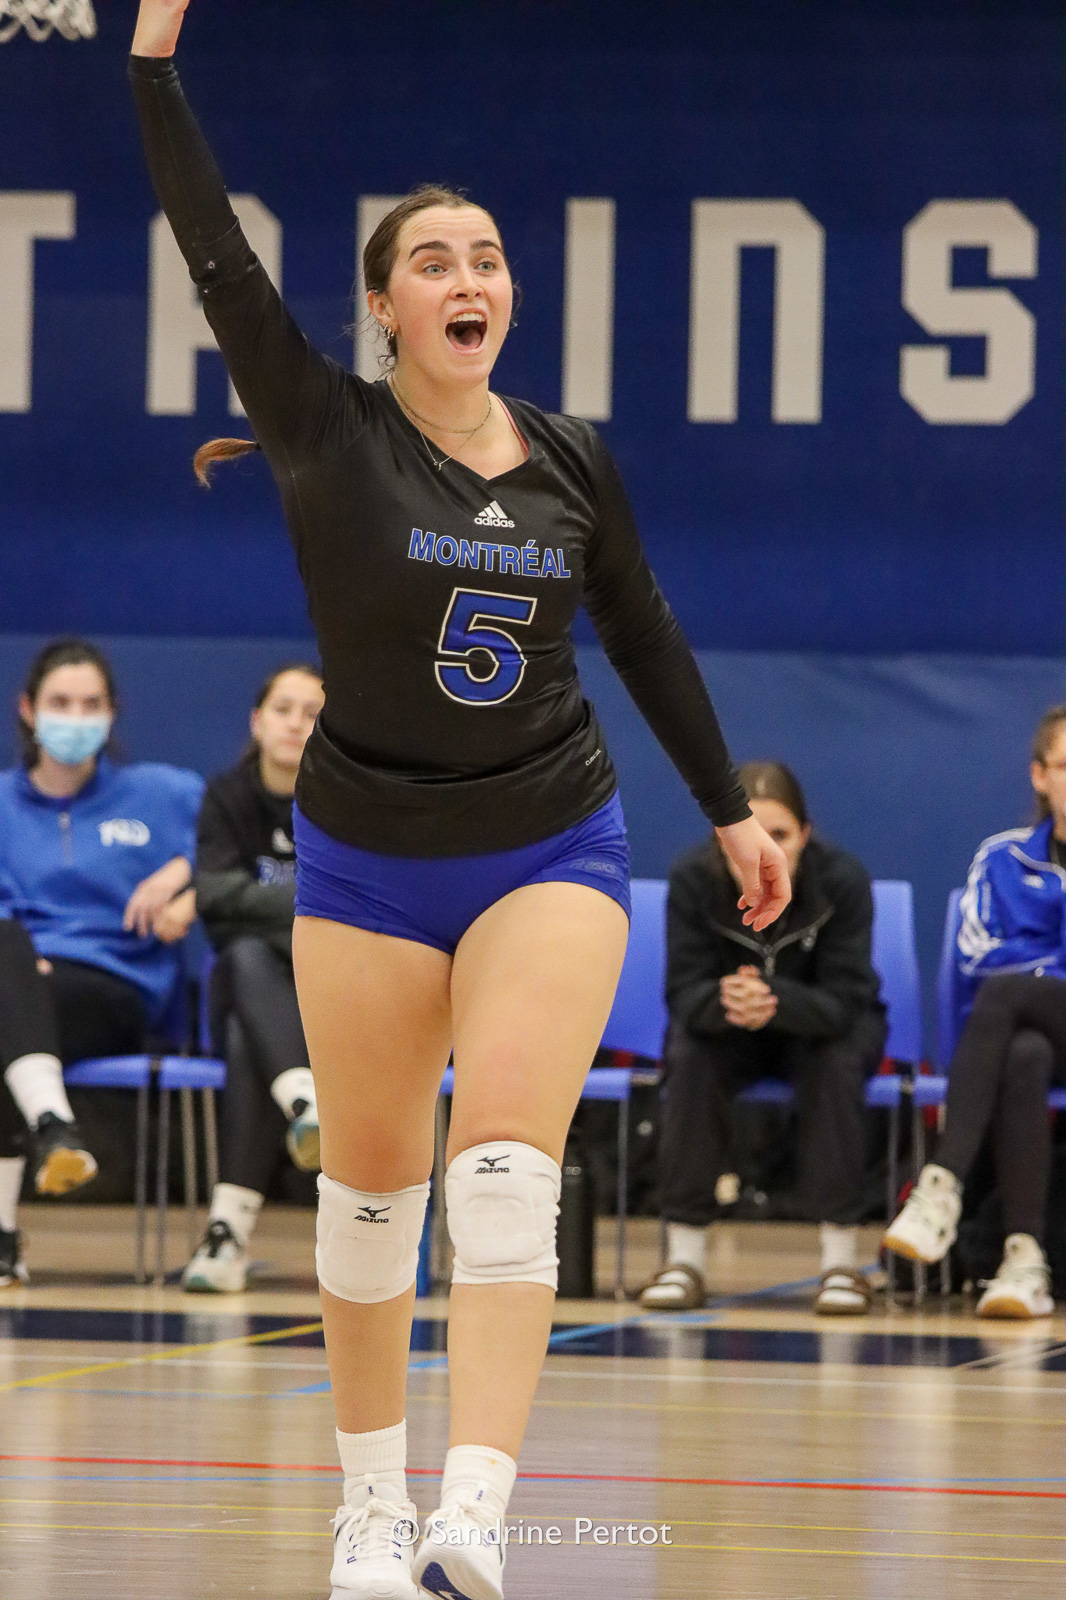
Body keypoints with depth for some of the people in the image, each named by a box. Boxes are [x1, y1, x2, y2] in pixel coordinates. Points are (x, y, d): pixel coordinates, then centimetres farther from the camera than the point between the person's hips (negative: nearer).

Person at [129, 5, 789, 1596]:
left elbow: (647, 638, 14)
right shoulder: (328, 433, -7)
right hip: (367, 859, 0)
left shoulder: (571, 462, 1)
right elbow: (218, 258, -16)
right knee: (372, 1182, 6)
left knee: (506, 1162, -17)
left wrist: (732, 809, 18)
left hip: (551, 850, 0)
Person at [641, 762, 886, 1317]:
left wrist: (772, 1001, -52)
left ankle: (840, 1261, -26)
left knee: (835, 1062, -33)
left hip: (817, 1027, -1)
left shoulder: (843, 879, -26)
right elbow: (684, 994, -24)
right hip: (733, 1039, 1)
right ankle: (684, 1257, -22)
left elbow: (842, 1001, -30)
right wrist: (725, 1002, -50)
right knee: (690, 1060, -30)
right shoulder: (693, 879, -23)